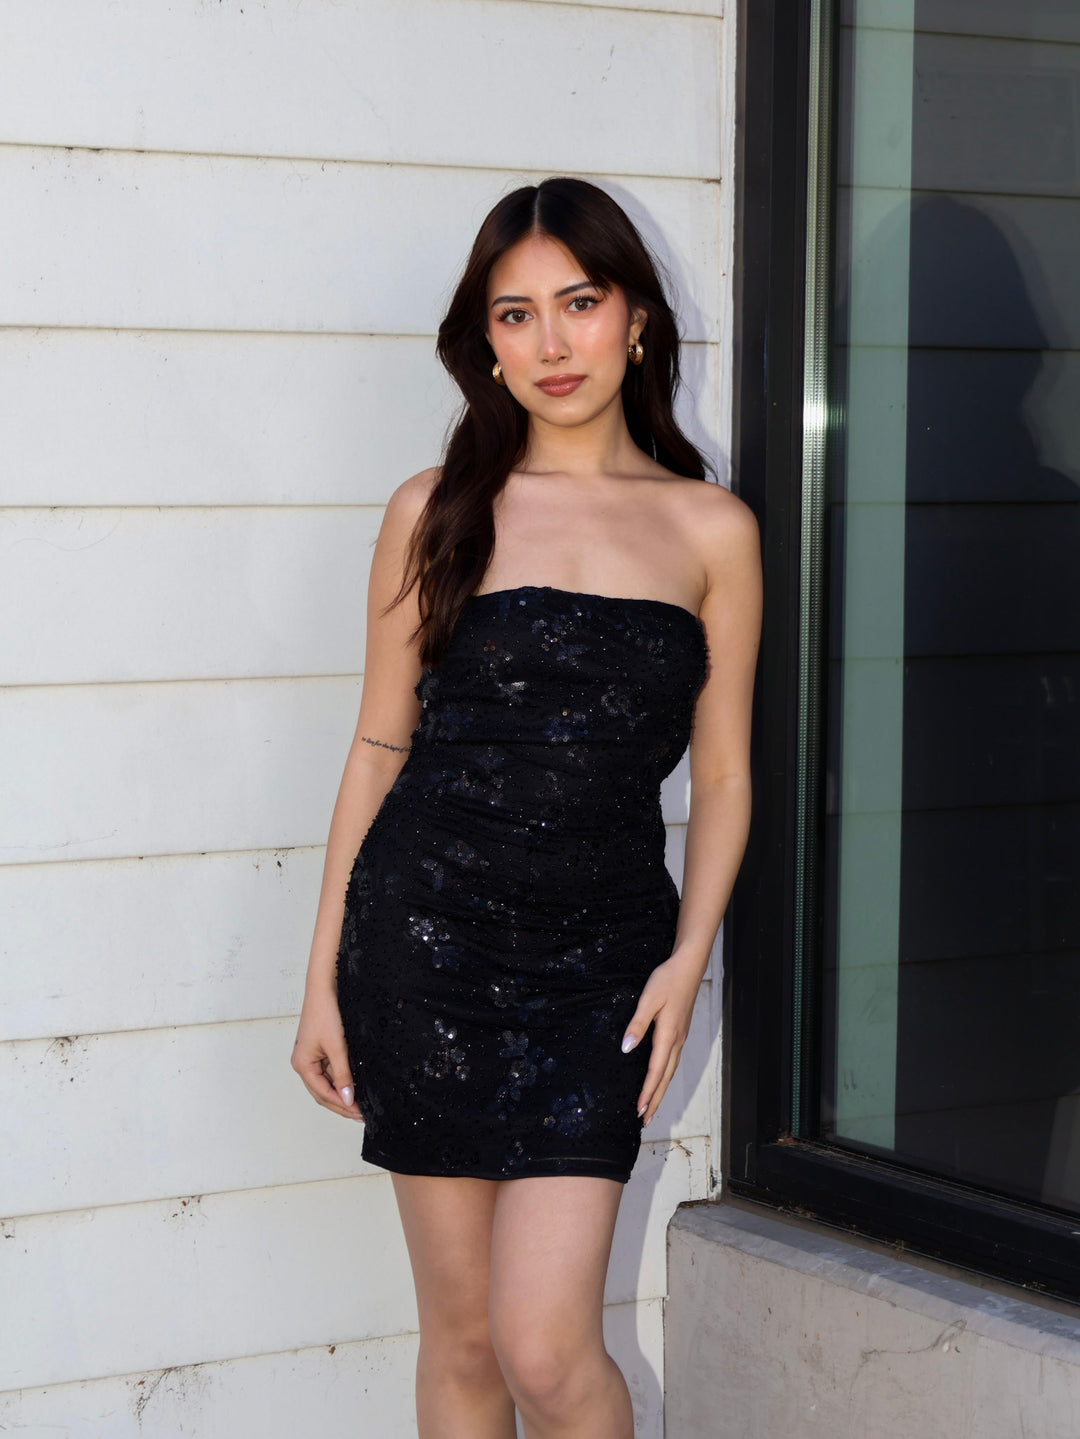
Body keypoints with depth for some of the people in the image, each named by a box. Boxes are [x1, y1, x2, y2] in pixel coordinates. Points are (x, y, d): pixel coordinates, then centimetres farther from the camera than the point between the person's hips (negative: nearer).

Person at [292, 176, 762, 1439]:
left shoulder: (710, 530, 4)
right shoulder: (437, 512, 3)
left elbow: (722, 777, 7)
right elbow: (380, 746, 6)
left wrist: (688, 958, -6)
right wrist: (324, 978, 5)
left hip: (602, 954, 0)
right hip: (428, 933, 1)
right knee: (461, 1337, 8)